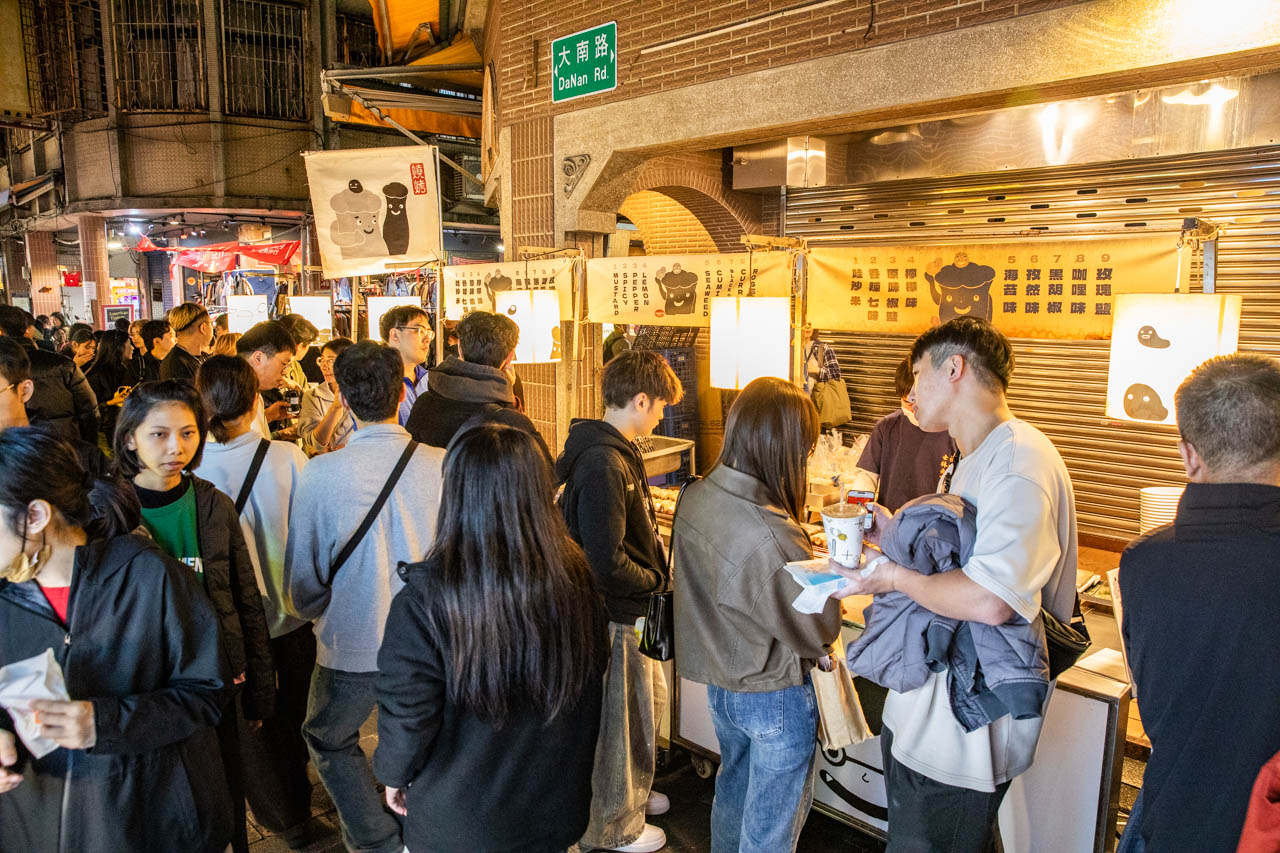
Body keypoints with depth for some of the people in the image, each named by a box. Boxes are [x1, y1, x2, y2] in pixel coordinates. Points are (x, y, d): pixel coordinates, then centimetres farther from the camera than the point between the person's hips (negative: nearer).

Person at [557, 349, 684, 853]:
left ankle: (632, 792, 47)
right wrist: (653, 580, -13)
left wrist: (653, 570, 6)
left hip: (630, 608, 10)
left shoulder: (617, 451, 5)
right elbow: (608, 562, -29)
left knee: (648, 700, 25)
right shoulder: (604, 465, -28)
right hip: (617, 613, -10)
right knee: (622, 717, 9)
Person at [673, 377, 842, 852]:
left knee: (733, 787, 30)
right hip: (774, 697, -7)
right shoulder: (773, 536, -33)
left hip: (718, 683, 7)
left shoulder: (693, 499, -10)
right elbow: (819, 633, -21)